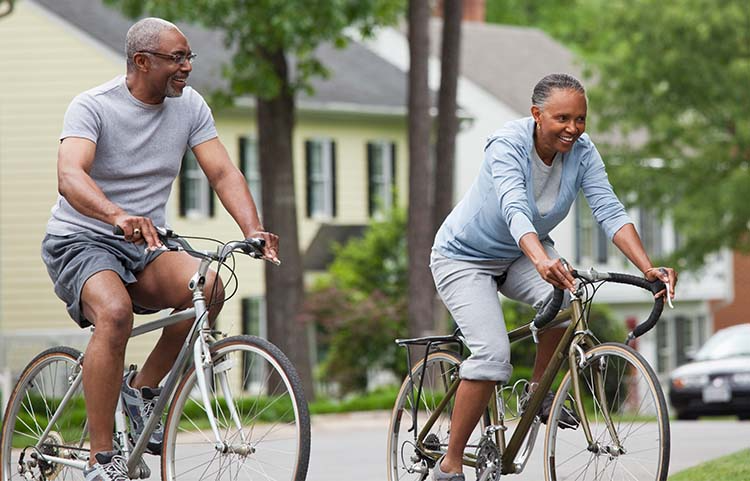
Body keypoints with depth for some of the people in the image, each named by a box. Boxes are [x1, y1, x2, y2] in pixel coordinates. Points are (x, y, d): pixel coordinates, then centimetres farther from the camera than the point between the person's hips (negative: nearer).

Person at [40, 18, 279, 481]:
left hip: (145, 249, 5)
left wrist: (254, 229, -23)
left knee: (209, 286, -27)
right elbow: (70, 177, -30)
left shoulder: (189, 106, 3)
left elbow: (224, 172, -3)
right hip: (80, 241, -5)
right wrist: (118, 216, -50)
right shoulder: (93, 106, -14)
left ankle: (143, 389, -4)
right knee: (115, 312, -36)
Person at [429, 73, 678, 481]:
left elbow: (610, 212, -23)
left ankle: (539, 389, -1)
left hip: (521, 256, 4)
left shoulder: (582, 152, -15)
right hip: (464, 258, -4)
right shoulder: (507, 145, -29)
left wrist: (648, 269, -38)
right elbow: (514, 210, -45)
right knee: (493, 353, -23)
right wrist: (542, 261, -63)